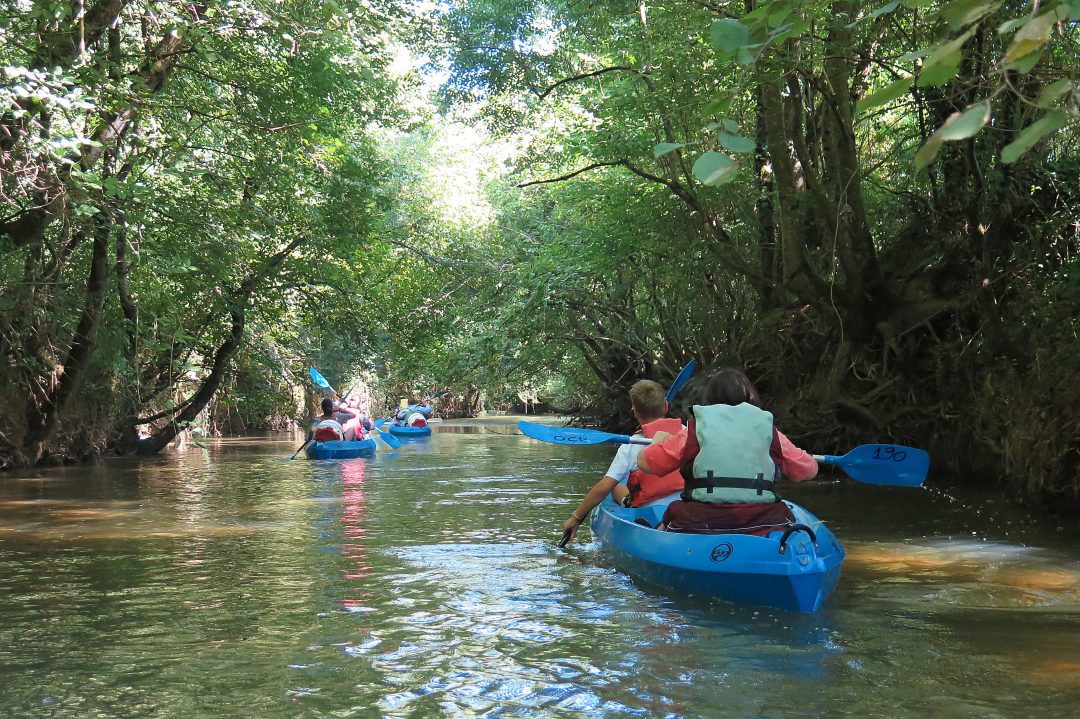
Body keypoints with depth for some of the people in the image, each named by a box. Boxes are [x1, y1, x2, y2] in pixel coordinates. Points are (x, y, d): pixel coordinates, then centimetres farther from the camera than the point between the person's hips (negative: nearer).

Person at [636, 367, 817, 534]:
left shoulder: (694, 431, 4)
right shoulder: (771, 433, 7)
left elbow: (644, 462, 9)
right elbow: (810, 470, 18)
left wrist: (658, 439, 31)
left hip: (700, 526, 0)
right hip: (763, 530, 1)